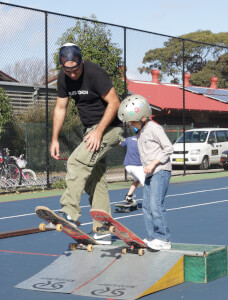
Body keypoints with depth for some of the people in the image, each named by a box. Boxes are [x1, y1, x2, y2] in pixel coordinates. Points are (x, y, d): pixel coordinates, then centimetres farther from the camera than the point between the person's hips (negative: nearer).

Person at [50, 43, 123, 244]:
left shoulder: (95, 73, -19)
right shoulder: (63, 77, 3)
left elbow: (114, 103, -19)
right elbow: (60, 108, 11)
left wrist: (99, 131, -24)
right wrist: (55, 139, 6)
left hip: (109, 127, -8)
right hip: (90, 129, 8)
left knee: (77, 161, -25)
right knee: (95, 180, 6)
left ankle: (70, 213, -30)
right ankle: (103, 233, 10)